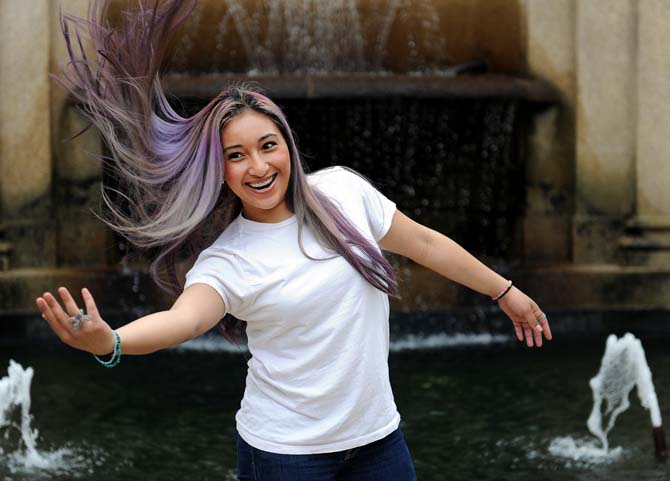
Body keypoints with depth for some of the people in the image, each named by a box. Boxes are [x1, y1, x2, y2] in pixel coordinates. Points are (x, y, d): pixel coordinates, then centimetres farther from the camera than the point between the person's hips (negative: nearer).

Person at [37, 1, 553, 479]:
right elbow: (184, 317, -33)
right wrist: (108, 342, -53)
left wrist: (505, 292, 18)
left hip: (377, 433, 4)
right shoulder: (225, 261, -13)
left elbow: (424, 244, 9)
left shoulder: (343, 190, -3)